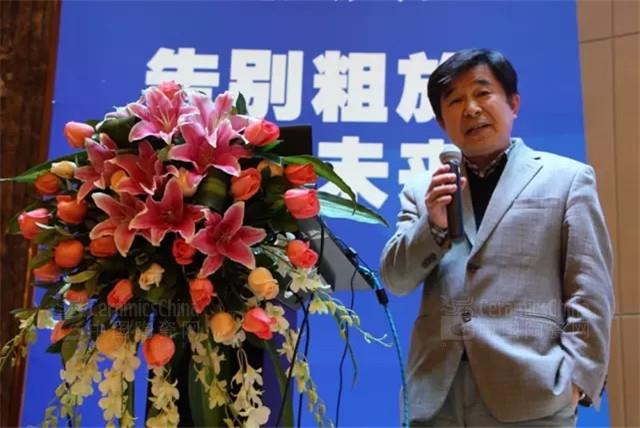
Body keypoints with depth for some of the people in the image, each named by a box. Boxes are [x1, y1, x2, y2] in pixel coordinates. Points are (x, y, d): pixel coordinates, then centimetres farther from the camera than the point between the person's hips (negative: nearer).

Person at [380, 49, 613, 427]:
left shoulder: (567, 178, 6)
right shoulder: (424, 190, 14)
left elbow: (590, 293, 1)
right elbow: (396, 279, 7)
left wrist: (576, 377, -9)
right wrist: (433, 224, -8)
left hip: (528, 393, -2)